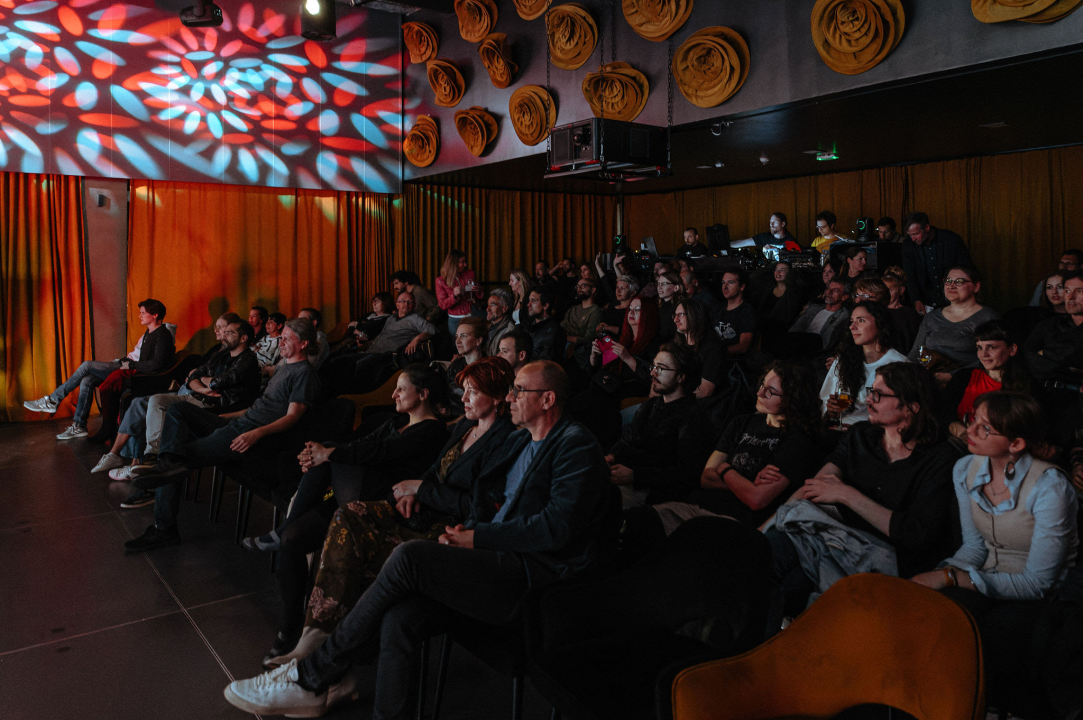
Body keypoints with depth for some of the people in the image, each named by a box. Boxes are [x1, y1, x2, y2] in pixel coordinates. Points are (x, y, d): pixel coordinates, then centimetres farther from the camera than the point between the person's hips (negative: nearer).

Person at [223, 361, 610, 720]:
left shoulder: (577, 446, -7)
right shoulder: (518, 440, 20)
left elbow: (556, 527, -18)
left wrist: (477, 537, -13)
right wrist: (465, 529, -1)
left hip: (531, 569, -8)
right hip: (497, 554, 8)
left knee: (408, 556, -24)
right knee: (398, 618, -19)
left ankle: (311, 676, -10)